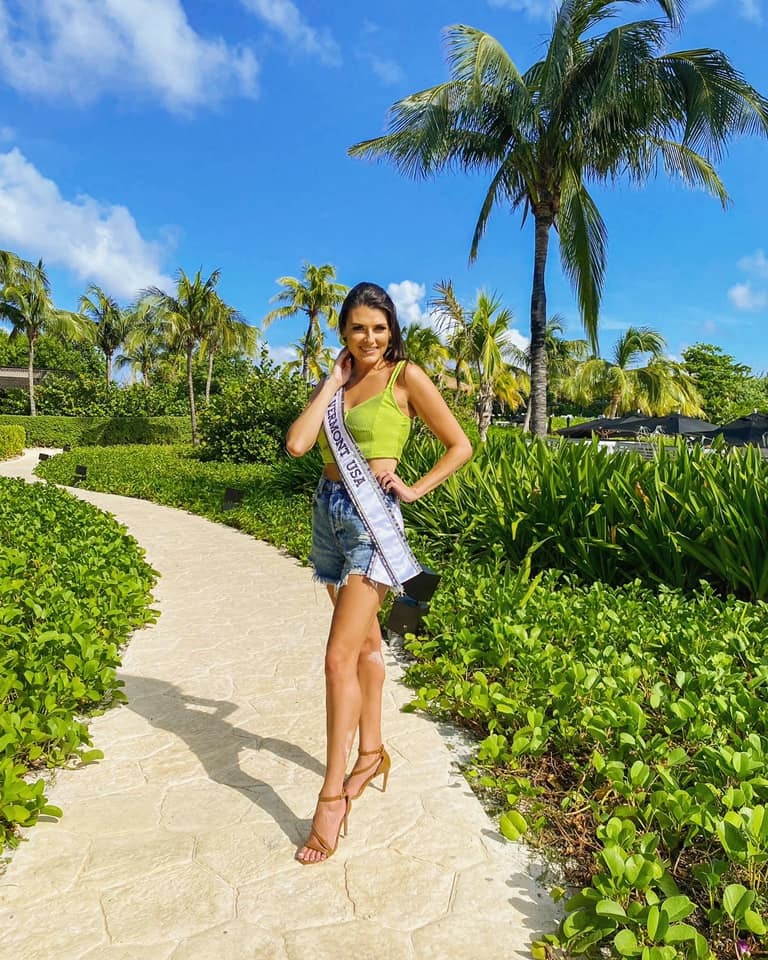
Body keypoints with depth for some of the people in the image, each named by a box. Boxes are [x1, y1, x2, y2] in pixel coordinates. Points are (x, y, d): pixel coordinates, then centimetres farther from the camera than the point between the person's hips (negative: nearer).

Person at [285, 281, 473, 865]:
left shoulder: (405, 376, -4)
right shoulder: (334, 381, 10)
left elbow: (460, 445, 0)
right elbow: (297, 444, -6)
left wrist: (415, 490, -8)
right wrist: (333, 382, -3)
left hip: (373, 516, -6)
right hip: (329, 512, 6)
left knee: (340, 658, -9)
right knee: (365, 641, 17)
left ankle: (332, 794, 4)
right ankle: (371, 752, 33)